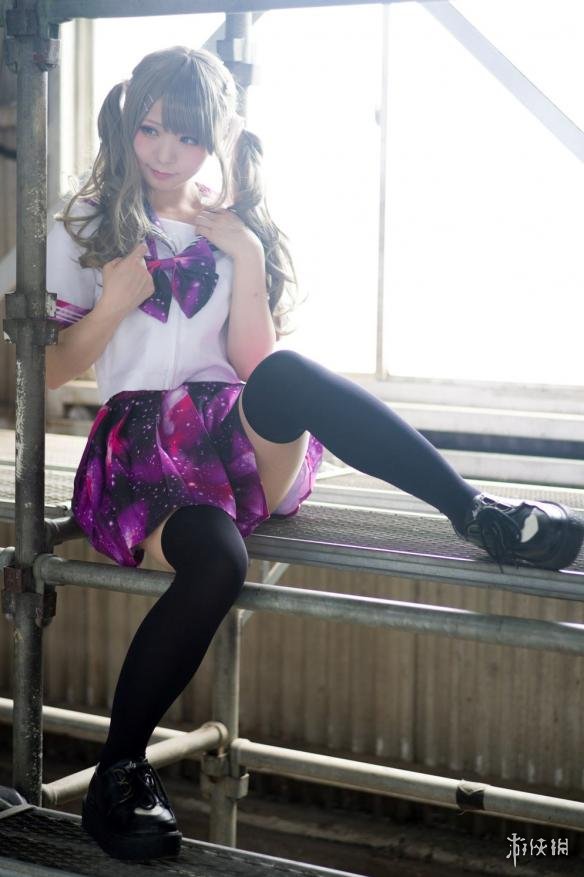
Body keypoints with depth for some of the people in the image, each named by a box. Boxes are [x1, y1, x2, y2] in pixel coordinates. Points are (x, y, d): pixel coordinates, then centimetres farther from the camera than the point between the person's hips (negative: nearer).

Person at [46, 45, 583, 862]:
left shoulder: (237, 228, 17)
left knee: (284, 377, -36)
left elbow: (251, 359, 5)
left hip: (237, 439, 2)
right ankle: (119, 772, -24)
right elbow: (53, 370, 8)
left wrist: (246, 259, -6)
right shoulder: (84, 229, 11)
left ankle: (472, 509, -35)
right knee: (217, 558, -37)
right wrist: (113, 304, -8)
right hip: (141, 442, -2)